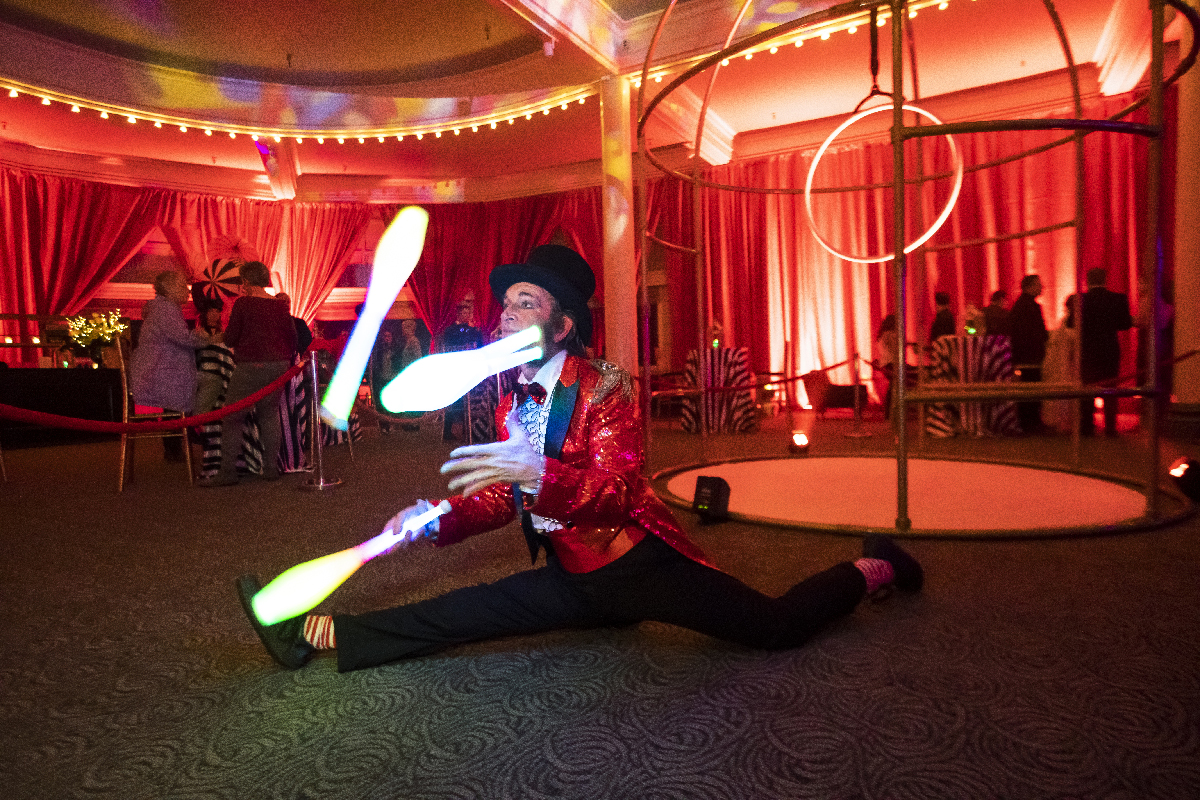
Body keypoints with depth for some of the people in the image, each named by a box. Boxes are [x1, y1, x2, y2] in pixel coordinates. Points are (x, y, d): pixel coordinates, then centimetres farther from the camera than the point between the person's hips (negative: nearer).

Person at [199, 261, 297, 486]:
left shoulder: (242, 303, -7)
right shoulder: (280, 306, 7)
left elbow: (230, 339, -5)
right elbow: (292, 338, 10)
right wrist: (286, 362, 21)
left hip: (250, 366, -5)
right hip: (278, 366, 5)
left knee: (232, 417, 2)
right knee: (270, 413, 13)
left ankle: (227, 472, 2)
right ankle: (271, 468, 13)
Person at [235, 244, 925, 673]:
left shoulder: (604, 390, -17)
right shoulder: (514, 404, 5)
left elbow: (619, 493, -29)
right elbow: (503, 496, 12)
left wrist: (540, 471, -45)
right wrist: (437, 522, -3)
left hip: (644, 564, -5)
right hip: (575, 578, 6)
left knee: (776, 626, -10)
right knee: (470, 610, -8)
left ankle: (870, 568, 15)